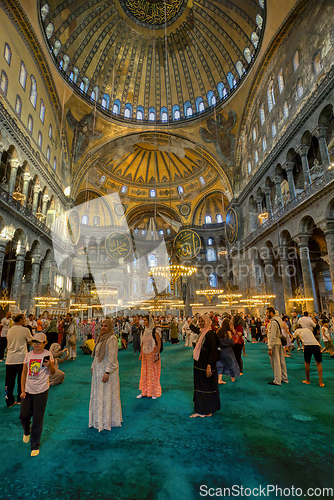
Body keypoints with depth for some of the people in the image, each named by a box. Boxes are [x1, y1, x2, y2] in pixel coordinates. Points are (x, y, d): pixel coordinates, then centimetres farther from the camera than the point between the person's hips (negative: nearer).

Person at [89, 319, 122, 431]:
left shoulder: (112, 338, -19)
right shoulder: (101, 337, 8)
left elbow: (112, 357, -21)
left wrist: (107, 372, -23)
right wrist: (93, 367, 16)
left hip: (107, 369, -9)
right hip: (98, 369, 9)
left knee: (107, 394, 3)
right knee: (98, 394, 17)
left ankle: (107, 421, 18)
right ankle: (99, 418, 33)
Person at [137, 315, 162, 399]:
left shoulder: (154, 332, -14)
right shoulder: (144, 331, 7)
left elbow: (159, 343, -15)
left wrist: (157, 355, -18)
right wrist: (141, 353, 12)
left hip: (153, 354, -6)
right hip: (145, 355, 6)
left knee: (153, 373, 3)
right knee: (144, 373, 12)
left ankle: (154, 392, 17)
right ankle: (144, 391, 25)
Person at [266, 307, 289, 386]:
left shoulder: (273, 322, -21)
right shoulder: (279, 319, 9)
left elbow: (273, 336, -22)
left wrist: (270, 348, -19)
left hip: (275, 343, -9)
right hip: (280, 342, 9)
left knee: (275, 363, 0)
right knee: (281, 361, 17)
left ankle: (277, 381, 8)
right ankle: (284, 378, 27)